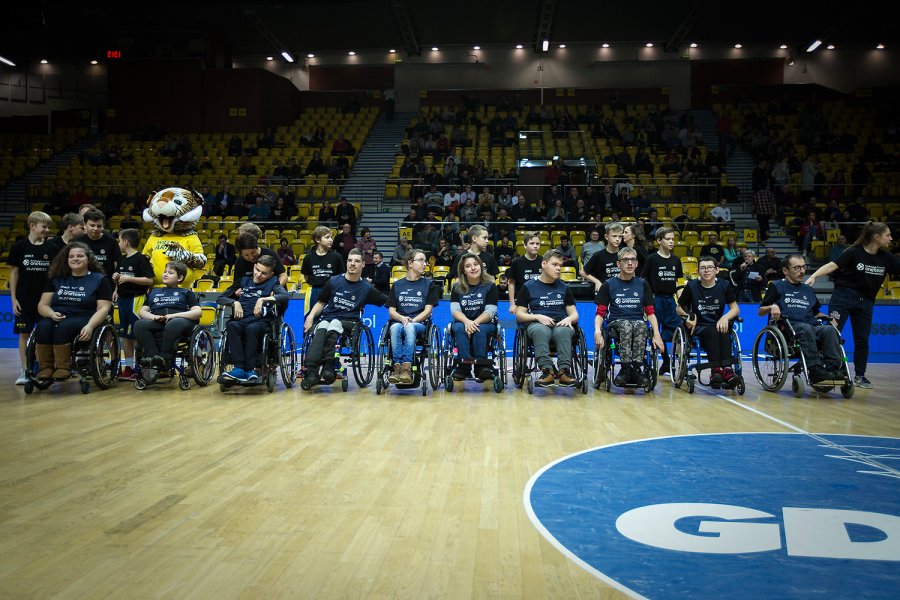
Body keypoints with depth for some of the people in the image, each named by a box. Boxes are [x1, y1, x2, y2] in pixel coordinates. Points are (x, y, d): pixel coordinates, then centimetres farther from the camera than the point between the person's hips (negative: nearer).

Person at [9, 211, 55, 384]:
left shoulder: (51, 249, 2)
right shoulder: (19, 247, -1)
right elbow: (14, 273, 3)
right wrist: (13, 299, -1)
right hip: (24, 299, -1)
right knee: (24, 333, 4)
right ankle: (25, 371, 12)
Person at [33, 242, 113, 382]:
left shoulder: (100, 279, 6)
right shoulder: (56, 278, 18)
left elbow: (103, 309, -3)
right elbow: (42, 305, 15)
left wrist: (90, 326, -22)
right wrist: (52, 314, -9)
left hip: (84, 321, -3)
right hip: (57, 319, 4)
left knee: (63, 327, -36)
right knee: (43, 326, -31)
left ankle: (63, 367, -30)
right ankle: (45, 368, -28)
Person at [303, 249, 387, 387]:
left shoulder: (366, 288, 10)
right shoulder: (334, 281, 12)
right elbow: (321, 303, 18)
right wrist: (311, 316, 1)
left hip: (348, 322, -1)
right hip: (326, 318, 1)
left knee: (334, 324, -37)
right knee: (321, 328, -36)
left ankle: (328, 367, -49)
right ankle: (312, 371, -50)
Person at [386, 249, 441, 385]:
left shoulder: (428, 284, 13)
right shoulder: (397, 285, 16)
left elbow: (427, 310, 4)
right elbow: (391, 311, 11)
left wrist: (412, 320, -13)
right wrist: (402, 318, -11)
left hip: (419, 323, -1)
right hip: (399, 321, 1)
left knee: (409, 327, -37)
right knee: (395, 328, -35)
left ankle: (406, 367, -46)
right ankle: (398, 367, -42)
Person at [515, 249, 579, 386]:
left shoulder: (564, 288, 22)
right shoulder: (528, 287, 13)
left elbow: (574, 314, 20)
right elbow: (519, 315, 8)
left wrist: (569, 319, -5)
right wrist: (538, 316, -10)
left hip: (561, 324, 2)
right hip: (536, 324, -2)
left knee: (563, 331, -37)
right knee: (541, 331, -40)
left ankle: (564, 370, -45)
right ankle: (547, 370, -48)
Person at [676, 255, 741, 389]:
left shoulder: (724, 285, 4)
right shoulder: (692, 286, 1)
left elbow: (735, 308, 4)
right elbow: (679, 308, 9)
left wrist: (725, 317, -17)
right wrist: (689, 315, -12)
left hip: (718, 325, 2)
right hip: (698, 327, -2)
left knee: (724, 331, -34)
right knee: (712, 332, -35)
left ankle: (726, 369, -45)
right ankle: (716, 369, -45)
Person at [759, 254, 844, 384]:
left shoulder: (808, 290, 29)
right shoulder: (777, 286, 14)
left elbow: (816, 313, 34)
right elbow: (760, 312, 10)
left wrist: (827, 317, 12)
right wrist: (772, 307, -12)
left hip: (812, 327, 5)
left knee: (830, 329, -28)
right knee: (805, 328, -38)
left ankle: (833, 368, -37)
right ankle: (814, 370, -44)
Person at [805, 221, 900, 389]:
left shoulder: (886, 258, 3)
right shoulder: (854, 252, -11)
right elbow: (833, 265, -16)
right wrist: (813, 276, -28)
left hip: (865, 301, 5)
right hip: (843, 296, -4)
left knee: (862, 339, 6)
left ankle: (859, 376, 16)